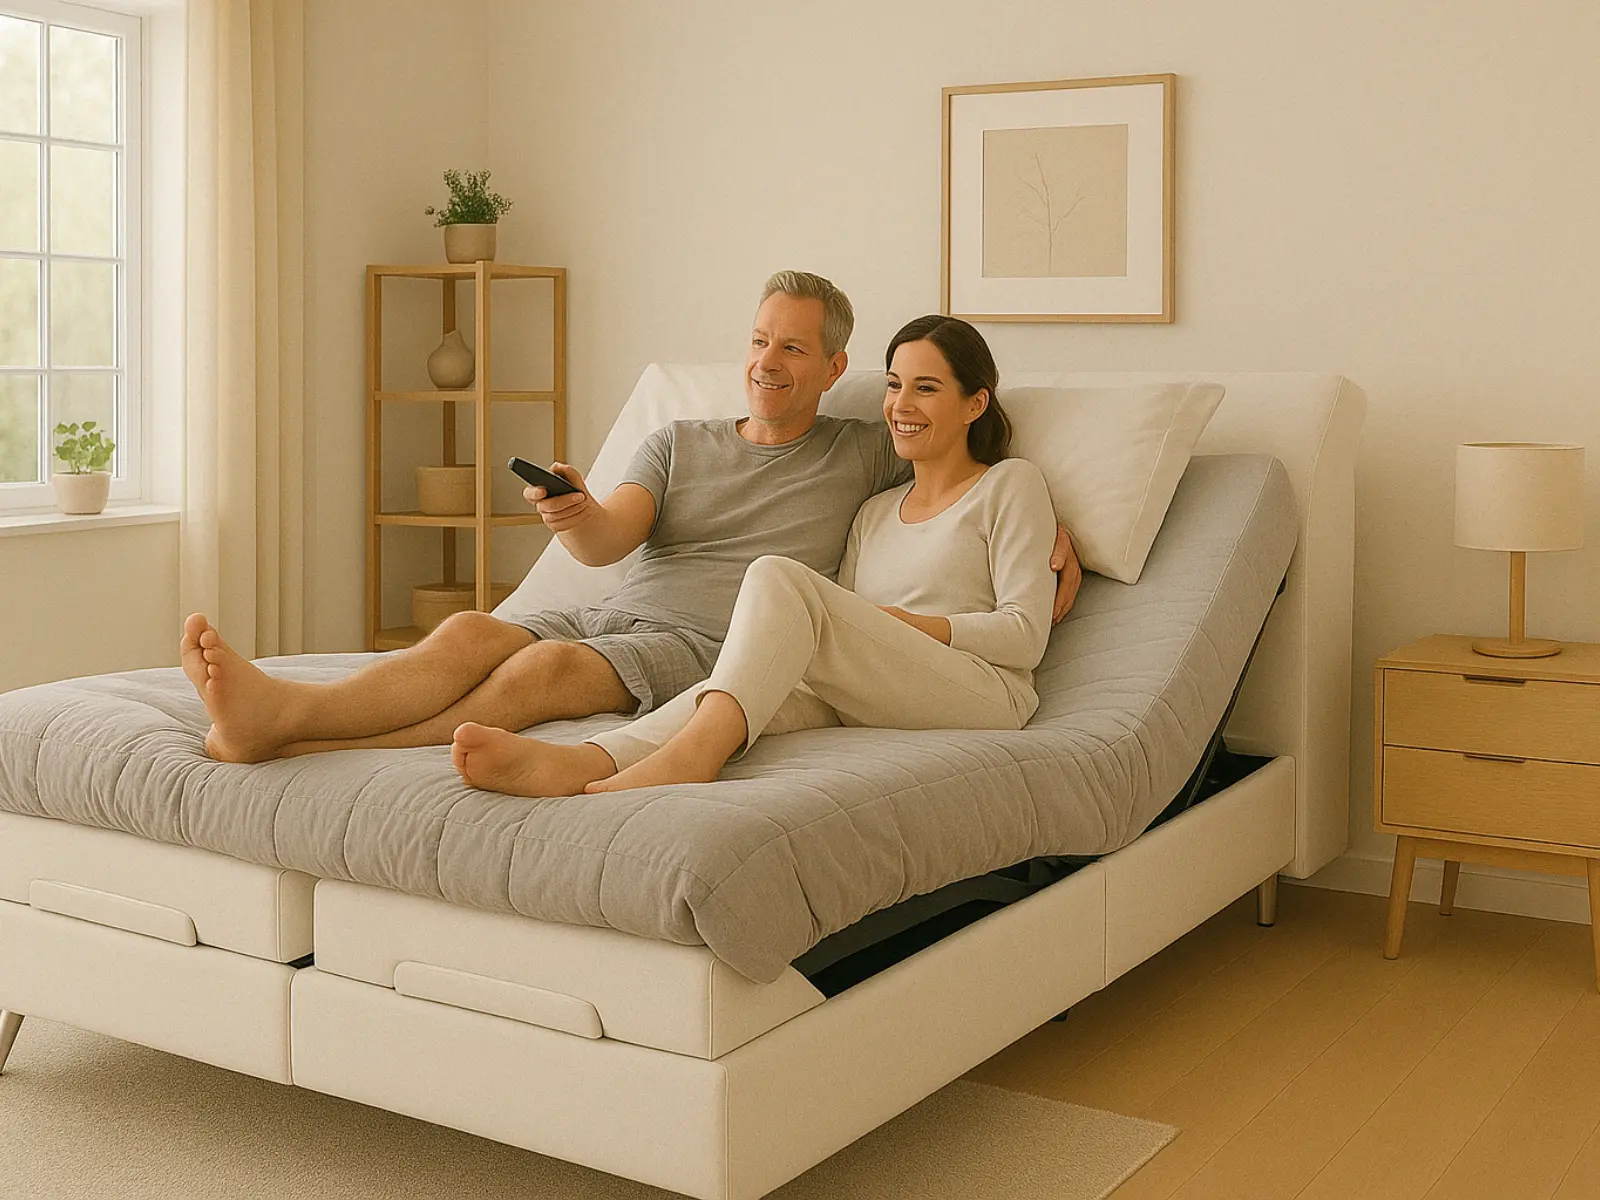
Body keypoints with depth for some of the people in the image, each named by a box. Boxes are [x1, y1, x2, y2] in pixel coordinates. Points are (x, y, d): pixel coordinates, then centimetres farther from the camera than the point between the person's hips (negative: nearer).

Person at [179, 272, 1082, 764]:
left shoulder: (863, 454, 17)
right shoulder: (680, 444, 22)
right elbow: (610, 541, 6)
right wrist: (577, 518, -19)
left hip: (715, 651, -4)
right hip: (613, 616, 5)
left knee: (551, 666, -33)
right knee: (471, 632, -27)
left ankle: (297, 744, -49)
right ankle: (278, 713, -49)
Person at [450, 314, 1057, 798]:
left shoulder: (1011, 484, 14)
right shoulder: (876, 512, 31)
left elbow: (1025, 635, 2)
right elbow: (845, 645, 17)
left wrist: (906, 623, -10)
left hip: (981, 691, -4)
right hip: (866, 707, 4)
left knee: (777, 575, -27)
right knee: (772, 689, -34)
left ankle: (691, 753, -48)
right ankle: (584, 762, -59)